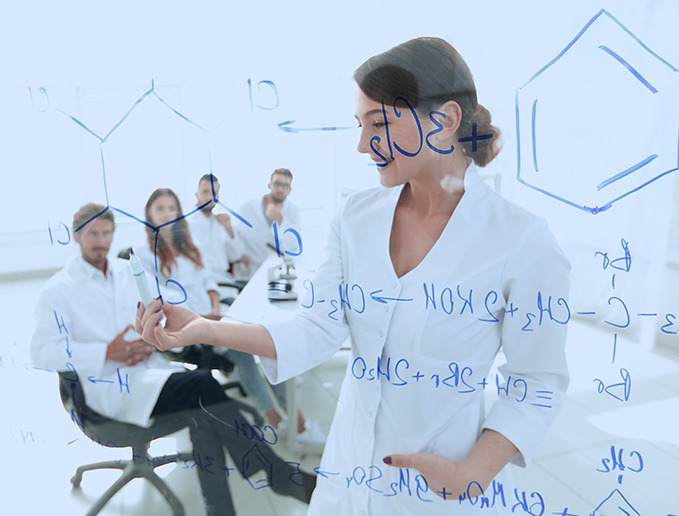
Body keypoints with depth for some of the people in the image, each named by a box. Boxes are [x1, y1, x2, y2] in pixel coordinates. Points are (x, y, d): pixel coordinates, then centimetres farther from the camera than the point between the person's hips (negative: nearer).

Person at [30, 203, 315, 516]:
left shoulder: (127, 271, 17)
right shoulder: (58, 290, 0)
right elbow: (42, 351, -9)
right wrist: (108, 352, -18)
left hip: (151, 368, 6)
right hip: (112, 388, -6)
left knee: (202, 414, -26)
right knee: (204, 385, -27)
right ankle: (276, 474, -18)